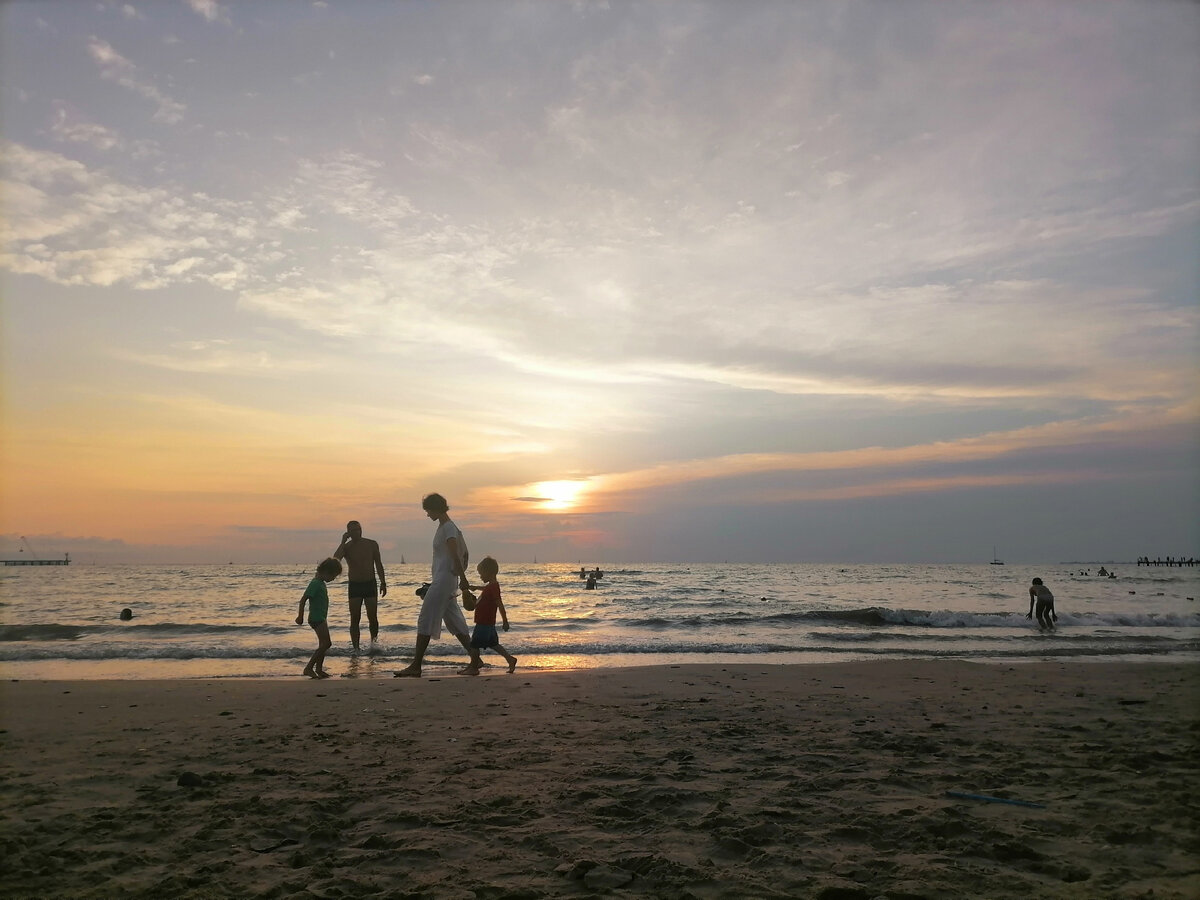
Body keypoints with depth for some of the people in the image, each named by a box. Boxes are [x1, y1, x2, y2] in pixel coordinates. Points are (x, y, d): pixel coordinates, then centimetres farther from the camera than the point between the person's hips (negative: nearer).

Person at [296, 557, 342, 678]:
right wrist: (300, 616, -18)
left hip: (321, 618, 10)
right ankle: (309, 668, -10)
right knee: (326, 643, -13)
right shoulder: (315, 583, -18)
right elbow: (303, 599, -20)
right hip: (316, 618, -10)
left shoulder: (321, 583, 13)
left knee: (323, 644, 13)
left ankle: (319, 669, 21)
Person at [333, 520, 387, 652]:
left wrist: (383, 582, 3)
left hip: (370, 584, 1)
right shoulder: (346, 547, -3)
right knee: (355, 619, -3)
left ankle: (374, 644, 18)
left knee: (373, 618, 0)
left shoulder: (372, 545, 1)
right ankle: (356, 649, 1)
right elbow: (335, 559, -24)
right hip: (354, 586, -1)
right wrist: (343, 541, -20)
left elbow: (378, 564, 8)